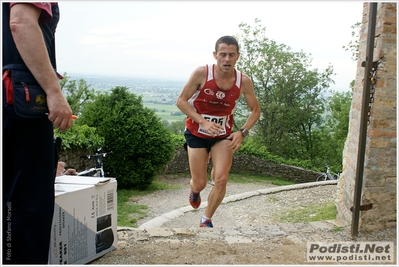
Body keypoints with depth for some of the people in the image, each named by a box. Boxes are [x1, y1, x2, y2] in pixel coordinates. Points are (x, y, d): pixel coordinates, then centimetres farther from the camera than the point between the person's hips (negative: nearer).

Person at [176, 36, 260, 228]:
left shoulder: (243, 81, -13)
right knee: (200, 183, 2)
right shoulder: (202, 73, -20)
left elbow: (255, 110, 0)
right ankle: (194, 190, 44)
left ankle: (206, 220, 14)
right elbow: (181, 101, -15)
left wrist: (242, 132, -16)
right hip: (197, 134, -1)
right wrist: (203, 121, -26)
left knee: (221, 179, -11)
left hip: (223, 135, 2)